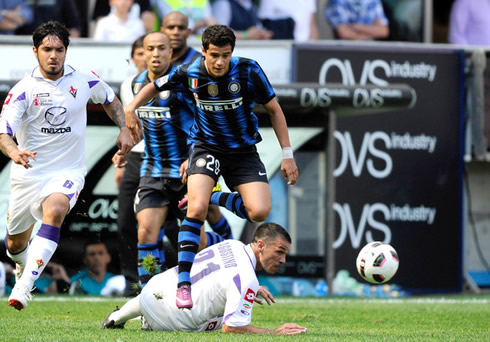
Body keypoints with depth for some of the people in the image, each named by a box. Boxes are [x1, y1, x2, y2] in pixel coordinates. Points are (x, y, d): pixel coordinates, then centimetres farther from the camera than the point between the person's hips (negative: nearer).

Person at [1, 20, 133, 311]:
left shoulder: (85, 80, -1)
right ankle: (24, 268, 52)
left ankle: (25, 285, -39)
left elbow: (110, 99, 21)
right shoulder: (24, 90, -10)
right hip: (28, 175, 1)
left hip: (67, 172, -1)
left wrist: (124, 129, 6)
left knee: (55, 210, -34)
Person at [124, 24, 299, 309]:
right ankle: (184, 282, -19)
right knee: (197, 208, -25)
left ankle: (214, 199, 11)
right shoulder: (190, 74, -13)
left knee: (259, 211, -20)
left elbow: (274, 109, -4)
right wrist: (131, 108, -9)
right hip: (207, 148, -1)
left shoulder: (248, 70, -16)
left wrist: (288, 155, -6)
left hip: (244, 152, 1)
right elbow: (154, 87, 8)